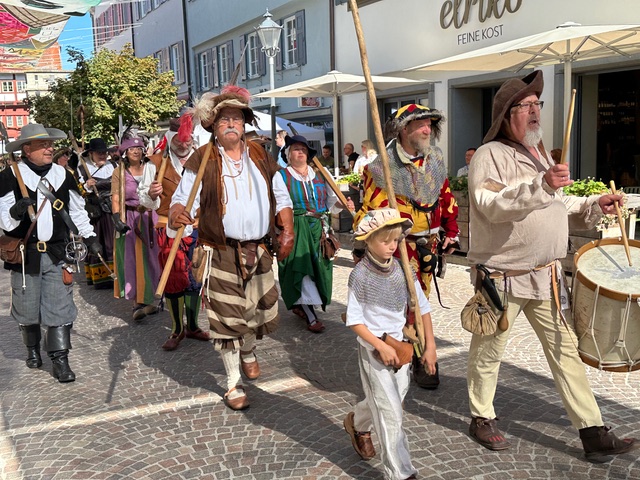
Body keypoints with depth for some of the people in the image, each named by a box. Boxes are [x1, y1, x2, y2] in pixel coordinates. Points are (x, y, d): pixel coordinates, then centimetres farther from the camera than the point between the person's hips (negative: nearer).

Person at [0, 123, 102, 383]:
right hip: (25, 254, -2)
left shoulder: (63, 175, 5)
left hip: (57, 253, 2)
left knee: (60, 308, -1)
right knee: (27, 308, 10)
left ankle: (60, 359, 6)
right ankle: (33, 348, 36)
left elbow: (77, 210, 18)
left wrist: (89, 236, 14)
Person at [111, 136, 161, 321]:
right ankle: (138, 303, -1)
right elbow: (115, 199, -5)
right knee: (132, 260, -3)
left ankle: (148, 300, 15)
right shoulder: (119, 173, 2)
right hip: (129, 220, -2)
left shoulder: (150, 169, 7)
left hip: (150, 218, 2)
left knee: (150, 258, 4)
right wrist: (117, 218, -20)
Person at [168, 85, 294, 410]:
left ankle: (248, 353, 48)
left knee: (259, 310, 14)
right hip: (221, 254, -4)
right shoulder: (201, 161, -4)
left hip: (259, 251, 4)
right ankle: (233, 383, 19)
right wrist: (177, 214, -33)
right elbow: (182, 199, -10)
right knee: (227, 317, 1)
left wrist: (287, 230, 3)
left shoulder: (261, 157, 9)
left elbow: (281, 198, 15)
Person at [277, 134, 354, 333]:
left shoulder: (319, 175, 14)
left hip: (318, 228, 5)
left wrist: (343, 204, -5)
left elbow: (331, 200, 14)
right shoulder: (282, 176, 0)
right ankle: (310, 315, -7)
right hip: (296, 229, -5)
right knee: (301, 267, -10)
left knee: (318, 268, 7)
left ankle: (299, 304, 25)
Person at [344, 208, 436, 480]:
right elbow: (354, 321, -13)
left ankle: (357, 423, 51)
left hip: (400, 345, 6)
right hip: (374, 348, -5)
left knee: (393, 399, 21)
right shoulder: (360, 275, -16)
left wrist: (430, 346, 2)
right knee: (391, 412, -4)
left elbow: (422, 307, 4)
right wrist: (381, 346, -20)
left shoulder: (402, 269, -4)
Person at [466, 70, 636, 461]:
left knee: (565, 348, 6)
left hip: (546, 274, 7)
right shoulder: (490, 155, -11)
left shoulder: (540, 153, 17)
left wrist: (594, 205, 10)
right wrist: (541, 185, -36)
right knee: (489, 352, 8)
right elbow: (491, 205, -27)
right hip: (502, 277, -7)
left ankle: (593, 432, 13)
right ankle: (482, 418, 26)